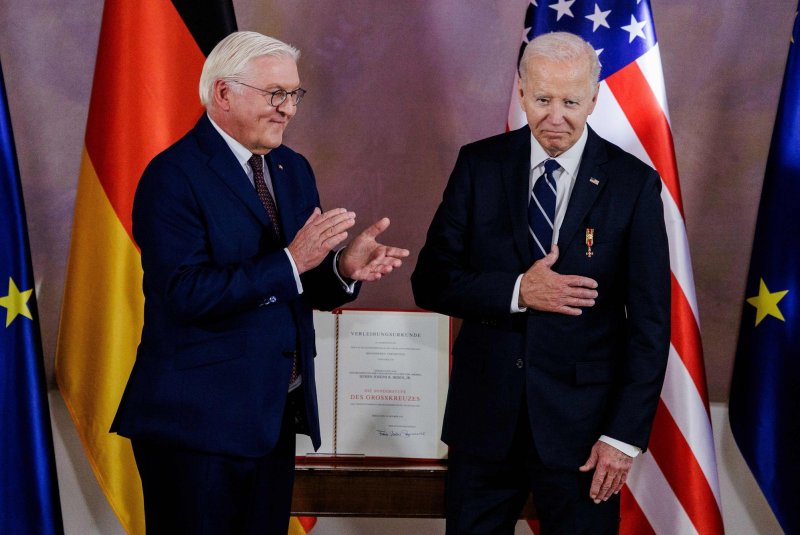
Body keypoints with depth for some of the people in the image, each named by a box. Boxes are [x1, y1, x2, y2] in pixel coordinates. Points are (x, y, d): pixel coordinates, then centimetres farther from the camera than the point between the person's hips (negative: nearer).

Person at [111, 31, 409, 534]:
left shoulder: (294, 169, 11)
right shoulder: (173, 176, -12)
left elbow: (311, 290, 11)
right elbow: (186, 293, -23)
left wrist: (344, 269, -11)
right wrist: (291, 261, -25)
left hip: (277, 414, 7)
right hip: (198, 421, -7)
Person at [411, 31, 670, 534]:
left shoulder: (633, 183, -5)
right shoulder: (480, 165, 0)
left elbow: (650, 320, -5)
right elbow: (430, 281, -2)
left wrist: (626, 435, -9)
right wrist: (517, 292, -17)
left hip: (581, 419, -1)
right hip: (485, 412, 2)